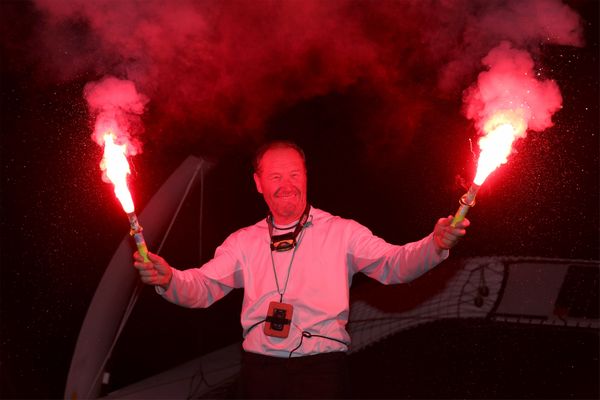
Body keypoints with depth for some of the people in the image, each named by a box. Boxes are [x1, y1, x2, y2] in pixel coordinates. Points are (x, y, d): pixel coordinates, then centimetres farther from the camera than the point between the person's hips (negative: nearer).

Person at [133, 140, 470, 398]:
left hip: (322, 366, -2)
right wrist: (167, 278, -14)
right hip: (260, 368, 3)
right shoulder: (244, 242, 14)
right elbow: (203, 286, 8)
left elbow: (394, 264, -5)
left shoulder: (341, 232, 5)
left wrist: (435, 245, -25)